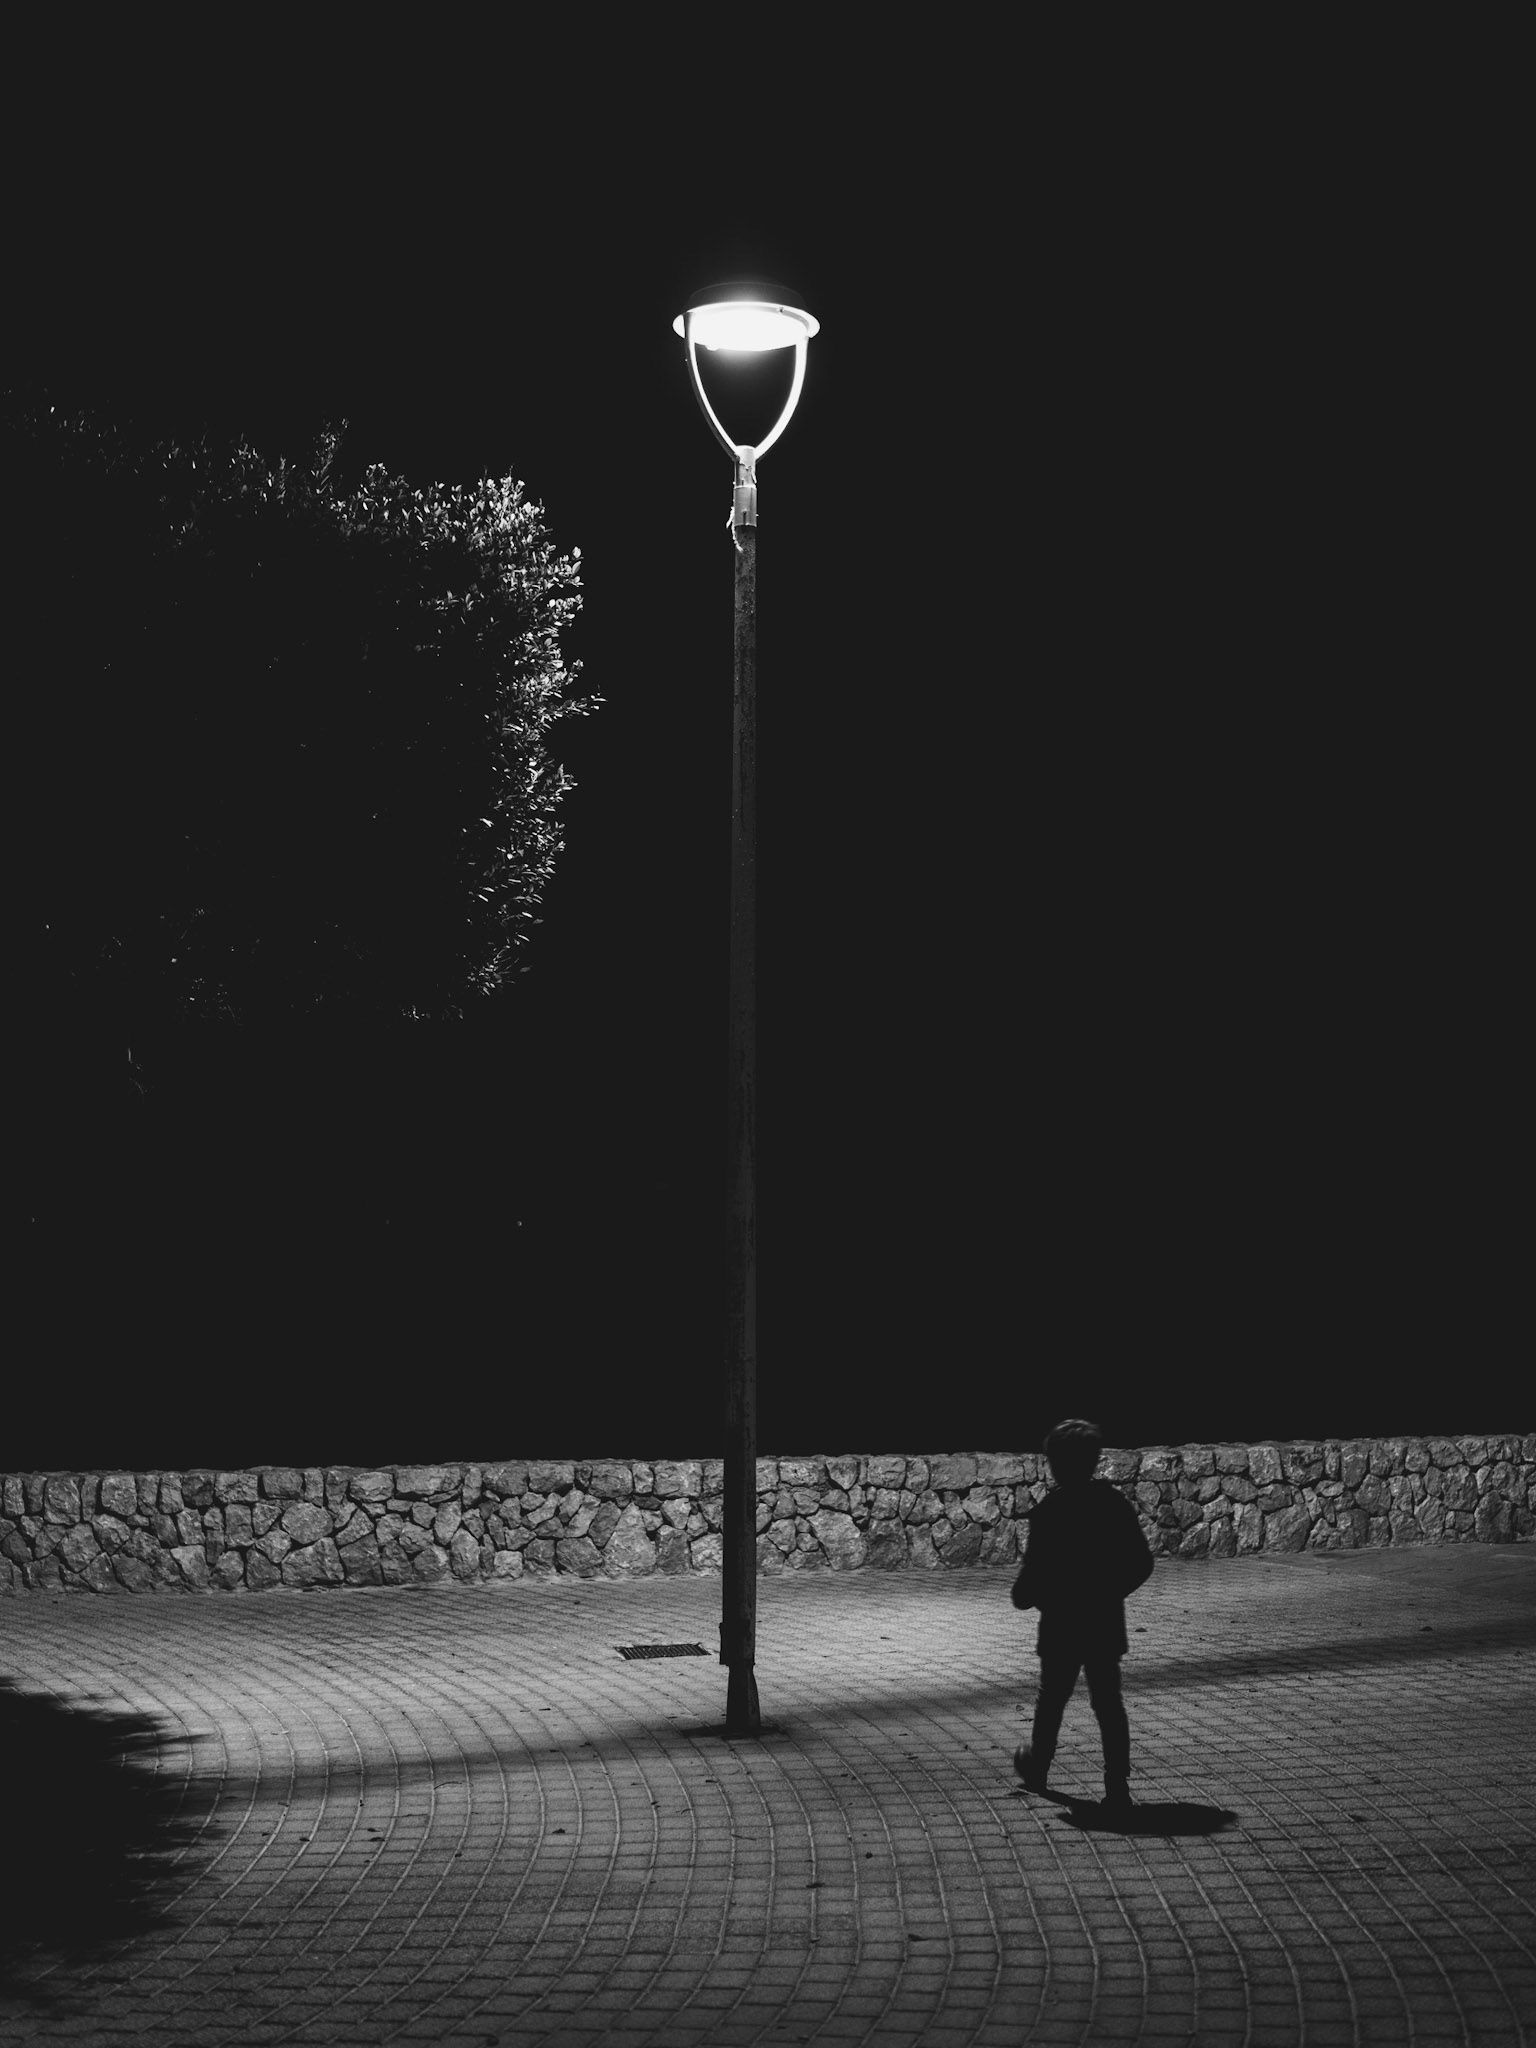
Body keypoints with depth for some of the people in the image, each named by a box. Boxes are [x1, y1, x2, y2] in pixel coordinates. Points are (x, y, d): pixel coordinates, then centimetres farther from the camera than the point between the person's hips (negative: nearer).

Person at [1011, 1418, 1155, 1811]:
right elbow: (1142, 1564, 3)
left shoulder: (1050, 1510, -15)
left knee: (1051, 1698, 15)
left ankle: (1037, 1766, 33)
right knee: (1108, 1703, 6)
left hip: (1061, 1624, -3)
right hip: (1106, 1624, 3)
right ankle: (1117, 1785, 1)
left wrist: (1024, 1596, 2)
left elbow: (1036, 1569, -17)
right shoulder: (1116, 1504, -1)